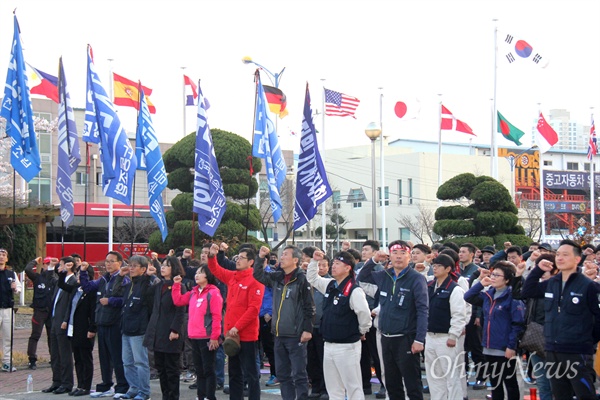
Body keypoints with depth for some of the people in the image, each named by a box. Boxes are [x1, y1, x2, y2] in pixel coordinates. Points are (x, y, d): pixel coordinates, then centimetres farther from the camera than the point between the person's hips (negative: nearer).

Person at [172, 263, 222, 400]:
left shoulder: (213, 293, -9)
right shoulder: (193, 293, 14)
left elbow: (217, 317, -13)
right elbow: (178, 301, 18)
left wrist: (214, 337, -17)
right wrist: (176, 285, 8)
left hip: (207, 338, -8)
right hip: (194, 337, 8)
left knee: (208, 369, -2)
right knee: (199, 370, 13)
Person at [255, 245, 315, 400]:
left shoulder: (302, 279, -9)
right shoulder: (277, 277, 9)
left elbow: (309, 307, -10)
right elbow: (258, 275, 22)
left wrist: (307, 329, -14)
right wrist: (261, 257, 8)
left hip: (296, 335, -7)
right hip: (279, 334, 7)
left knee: (299, 374, -3)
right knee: (282, 374, 13)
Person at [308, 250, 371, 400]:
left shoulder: (354, 291, -17)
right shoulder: (330, 285, 8)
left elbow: (364, 314, -22)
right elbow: (312, 279, 24)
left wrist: (361, 331, -7)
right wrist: (314, 261, 12)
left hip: (347, 347, -8)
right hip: (329, 345, 9)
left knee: (353, 388, -1)